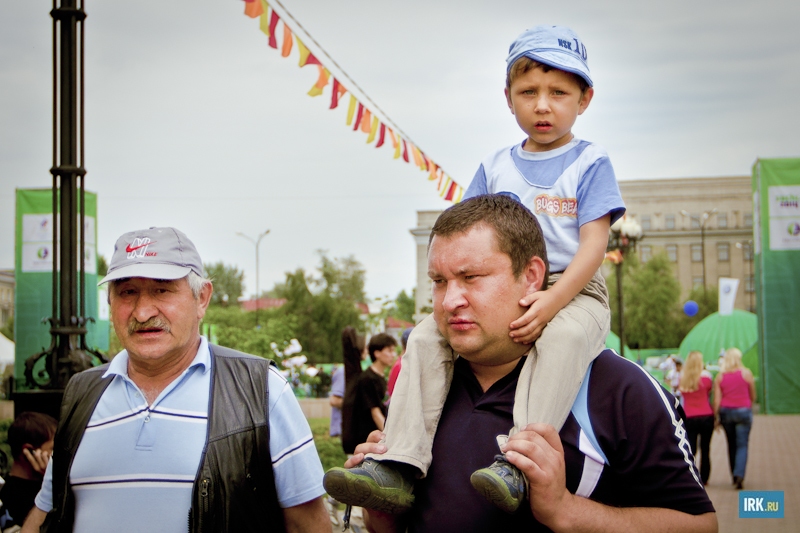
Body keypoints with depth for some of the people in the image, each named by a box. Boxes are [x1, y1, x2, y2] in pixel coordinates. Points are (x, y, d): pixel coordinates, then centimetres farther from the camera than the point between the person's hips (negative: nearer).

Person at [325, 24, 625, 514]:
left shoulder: (590, 163, 1)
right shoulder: (496, 167, 15)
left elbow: (593, 244, -9)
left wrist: (550, 302, -24)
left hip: (572, 291, -5)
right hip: (501, 293, 5)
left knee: (564, 337, -39)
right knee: (427, 335, -15)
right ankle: (402, 464, -23)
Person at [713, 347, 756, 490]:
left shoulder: (719, 376, 1)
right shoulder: (746, 373, -3)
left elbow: (716, 399, -3)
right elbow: (753, 396, 6)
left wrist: (716, 417, 3)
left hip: (725, 412, 2)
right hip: (743, 410, -2)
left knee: (731, 445, 14)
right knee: (742, 445, -2)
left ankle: (735, 477, 20)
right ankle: (739, 475, -20)